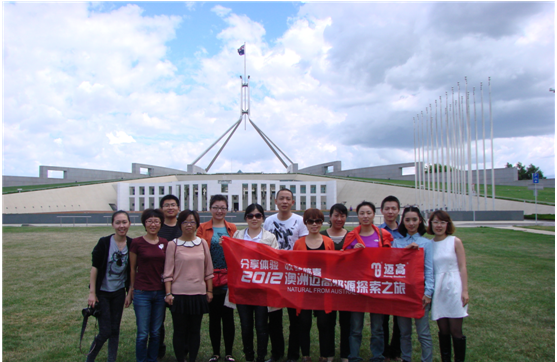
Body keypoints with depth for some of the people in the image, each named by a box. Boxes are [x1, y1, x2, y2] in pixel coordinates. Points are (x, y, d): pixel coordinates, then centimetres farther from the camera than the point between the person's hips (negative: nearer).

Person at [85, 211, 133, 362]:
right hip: (102, 292, -3)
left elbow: (132, 271, 2)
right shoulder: (104, 242, -14)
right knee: (105, 331, -2)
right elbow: (95, 267, -10)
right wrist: (92, 293, -11)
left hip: (119, 292, 3)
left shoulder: (132, 244, -5)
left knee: (115, 329, 10)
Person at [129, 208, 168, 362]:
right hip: (142, 292, -3)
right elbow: (132, 268, 1)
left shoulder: (165, 243, 4)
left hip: (160, 292, 3)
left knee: (156, 333, 11)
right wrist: (131, 288, 3)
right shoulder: (137, 242, -6)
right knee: (143, 334, 1)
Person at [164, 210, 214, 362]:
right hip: (179, 294, -2)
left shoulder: (202, 243, 5)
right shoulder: (173, 244, -2)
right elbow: (168, 272, -2)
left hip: (199, 294, 2)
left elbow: (208, 269, 8)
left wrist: (209, 291, 7)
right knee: (180, 331, 6)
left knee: (195, 330, 11)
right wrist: (168, 293, -7)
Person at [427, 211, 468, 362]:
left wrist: (465, 291, -8)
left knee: (456, 330, 1)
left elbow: (462, 268, -2)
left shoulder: (455, 242, -1)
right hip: (437, 291, 2)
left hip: (453, 288, -2)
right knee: (443, 330, 9)